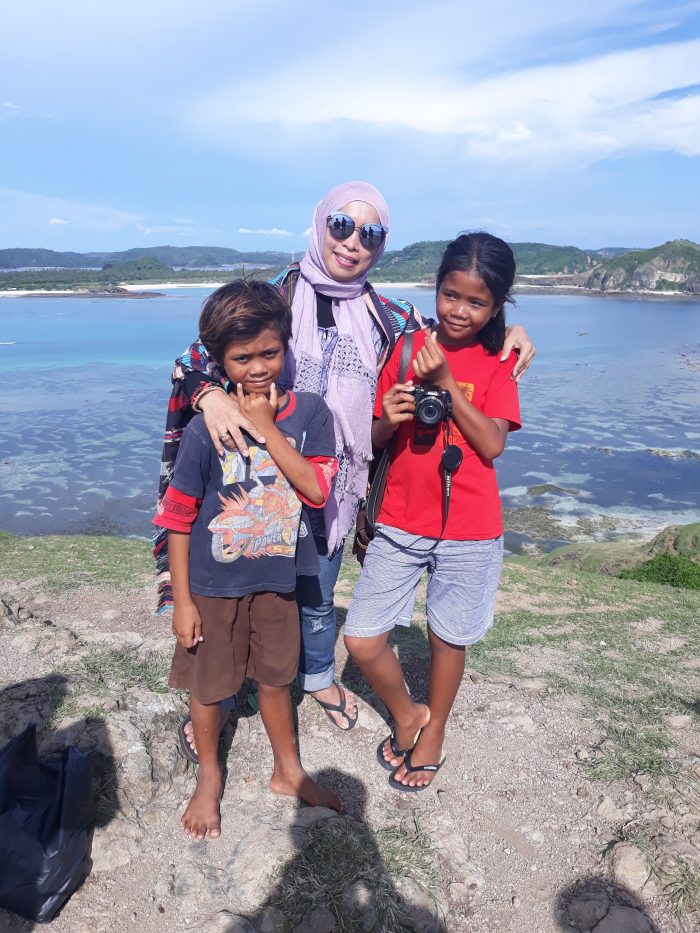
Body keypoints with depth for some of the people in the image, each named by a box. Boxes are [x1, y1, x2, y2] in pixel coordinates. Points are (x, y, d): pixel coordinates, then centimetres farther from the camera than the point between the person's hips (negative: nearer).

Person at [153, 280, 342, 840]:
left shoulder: (310, 412, -9)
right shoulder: (207, 428, -17)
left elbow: (317, 489, -19)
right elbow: (178, 519, -11)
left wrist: (267, 427, -24)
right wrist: (182, 601, -8)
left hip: (276, 579, 2)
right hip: (213, 584, -2)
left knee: (275, 679, 20)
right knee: (208, 686, 15)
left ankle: (288, 771, 44)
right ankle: (209, 777, 42)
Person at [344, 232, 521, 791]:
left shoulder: (498, 363, -1)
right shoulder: (408, 349, 4)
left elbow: (492, 445, -14)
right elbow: (376, 440, 5)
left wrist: (446, 381, -19)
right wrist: (388, 418, -17)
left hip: (468, 529, -2)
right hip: (400, 523, 2)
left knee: (448, 637, 11)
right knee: (362, 640, -1)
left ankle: (434, 732, 39)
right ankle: (407, 714, 29)